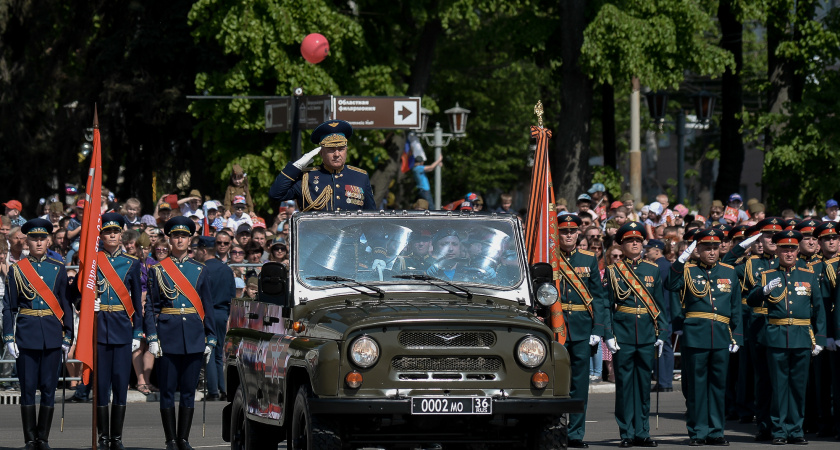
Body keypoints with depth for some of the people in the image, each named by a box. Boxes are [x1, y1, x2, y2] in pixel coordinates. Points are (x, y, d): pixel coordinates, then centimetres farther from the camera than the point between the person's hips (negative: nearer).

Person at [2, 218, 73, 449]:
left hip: (52, 335, 1)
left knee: (49, 389, 2)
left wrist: (67, 337, 3)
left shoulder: (58, 269, 7)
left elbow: (66, 305, 8)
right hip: (26, 334, -1)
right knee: (28, 389, 0)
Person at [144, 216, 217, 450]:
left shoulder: (199, 270, 9)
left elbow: (207, 307, 10)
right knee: (168, 391, 0)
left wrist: (210, 340, 5)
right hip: (168, 338, -2)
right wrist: (152, 338, -8)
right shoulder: (158, 270, 3)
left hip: (194, 338, 2)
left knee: (189, 391, 4)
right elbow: (151, 306, 0)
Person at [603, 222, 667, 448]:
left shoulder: (653, 270, 10)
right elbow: (607, 304, 2)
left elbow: (660, 303, 11)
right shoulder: (613, 271, 3)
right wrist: (609, 334, -7)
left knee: (644, 383, 4)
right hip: (623, 333, -2)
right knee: (624, 383, -1)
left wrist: (661, 333, 4)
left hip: (647, 334, 2)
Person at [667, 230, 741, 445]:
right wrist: (681, 260, -26)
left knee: (718, 385, 7)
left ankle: (715, 432, 13)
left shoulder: (729, 273, 12)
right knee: (697, 385, 0)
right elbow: (672, 285, -18)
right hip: (696, 336, -3)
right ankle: (697, 432, 5)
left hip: (721, 337, 3)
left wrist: (736, 336, 10)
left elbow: (736, 307, 15)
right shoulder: (688, 271, 3)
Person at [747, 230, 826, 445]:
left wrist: (819, 339, 5)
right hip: (777, 338, -1)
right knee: (779, 385, 0)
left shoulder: (809, 276, 11)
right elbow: (751, 301, -2)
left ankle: (796, 429, 11)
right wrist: (765, 289, -22)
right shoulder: (767, 276, 7)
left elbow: (819, 309, 12)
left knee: (799, 385, 4)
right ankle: (780, 430, 4)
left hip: (802, 338, 1)